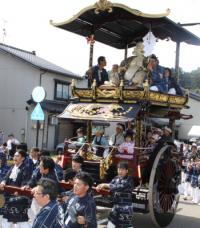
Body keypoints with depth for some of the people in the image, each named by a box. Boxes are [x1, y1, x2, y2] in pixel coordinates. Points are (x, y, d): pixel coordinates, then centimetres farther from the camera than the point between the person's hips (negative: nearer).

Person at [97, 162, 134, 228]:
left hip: (126, 208, -6)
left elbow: (120, 187, -28)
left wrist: (105, 185, -30)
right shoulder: (116, 178, 6)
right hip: (116, 206, 6)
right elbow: (111, 190, 1)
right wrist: (101, 187, -20)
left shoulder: (129, 180, -14)